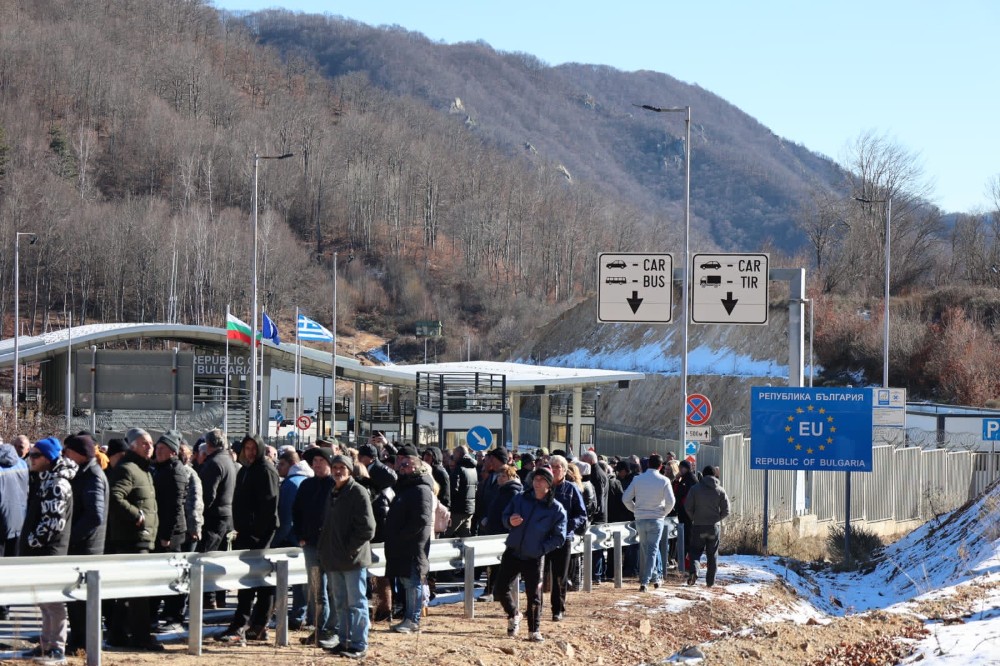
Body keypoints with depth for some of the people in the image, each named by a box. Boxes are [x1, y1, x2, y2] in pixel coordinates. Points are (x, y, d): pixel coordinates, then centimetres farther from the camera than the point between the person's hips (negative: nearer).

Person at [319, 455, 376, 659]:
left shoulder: (358, 492, -9)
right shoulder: (333, 493, 15)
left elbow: (367, 528, -15)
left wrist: (349, 550, -15)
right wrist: (327, 549, 10)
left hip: (353, 558, -8)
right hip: (335, 559, 8)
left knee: (356, 603, -3)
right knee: (340, 603, 13)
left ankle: (359, 645, -1)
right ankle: (344, 641, 20)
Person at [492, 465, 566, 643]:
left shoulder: (556, 509, -4)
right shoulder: (520, 498, 5)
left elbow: (559, 537, -3)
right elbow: (504, 517, 12)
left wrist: (541, 548, -14)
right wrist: (510, 521, -12)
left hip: (535, 558, -3)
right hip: (512, 553, 3)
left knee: (534, 596, 2)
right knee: (500, 589, -1)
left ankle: (534, 631, 17)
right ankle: (513, 615, 27)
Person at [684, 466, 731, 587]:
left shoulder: (695, 488, -3)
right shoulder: (720, 490, 0)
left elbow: (687, 507, -4)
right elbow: (726, 510, -3)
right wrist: (717, 519, 12)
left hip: (698, 526, -1)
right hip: (714, 526, 1)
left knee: (695, 550, 7)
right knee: (712, 554, 10)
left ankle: (693, 570, -19)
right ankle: (710, 581, 11)